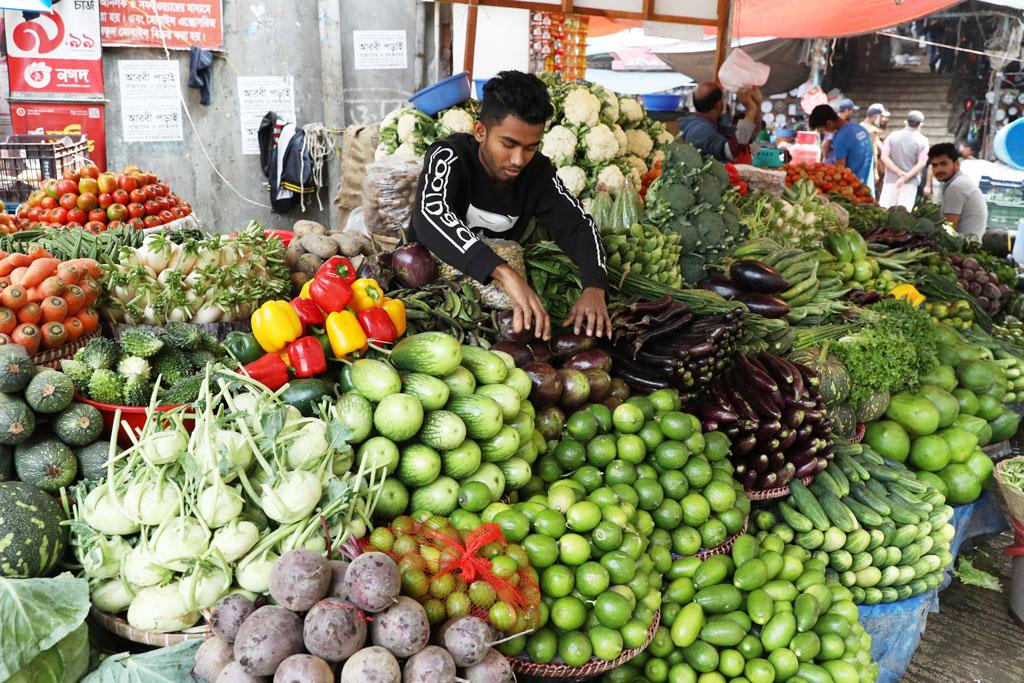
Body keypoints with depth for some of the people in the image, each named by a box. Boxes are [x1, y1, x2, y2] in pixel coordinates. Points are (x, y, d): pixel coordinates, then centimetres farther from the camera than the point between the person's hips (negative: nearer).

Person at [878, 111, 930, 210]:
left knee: (883, 209, 2)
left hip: (891, 180, 1)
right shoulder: (922, 141, -3)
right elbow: (921, 164, -10)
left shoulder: (892, 136, 1)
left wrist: (899, 172, -9)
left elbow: (884, 157, -5)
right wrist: (906, 177, -13)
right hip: (910, 182, -1)